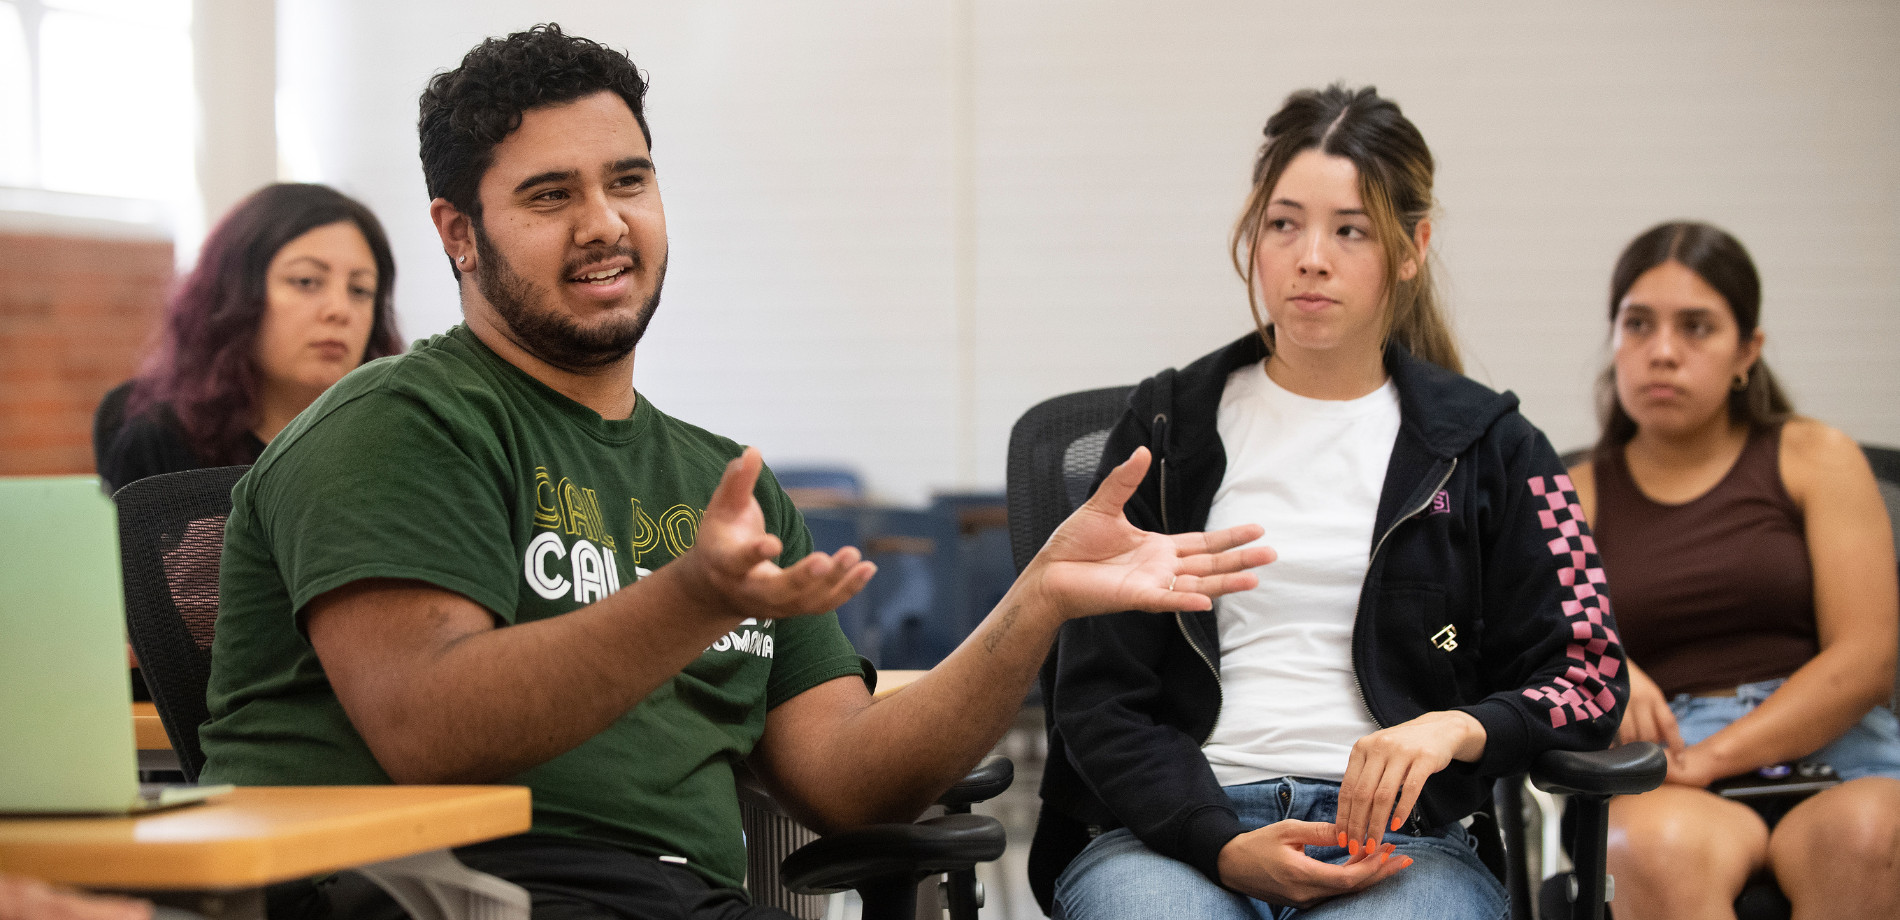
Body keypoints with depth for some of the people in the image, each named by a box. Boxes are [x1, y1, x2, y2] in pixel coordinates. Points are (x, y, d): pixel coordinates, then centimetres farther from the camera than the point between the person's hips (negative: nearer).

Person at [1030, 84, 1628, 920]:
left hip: (1395, 840, 0)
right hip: (1171, 829, 0)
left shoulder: (1485, 444, 14)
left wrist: (1459, 726, -13)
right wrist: (1225, 848, -10)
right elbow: (1097, 697, 7)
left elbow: (1590, 676, 10)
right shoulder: (1169, 426, 13)